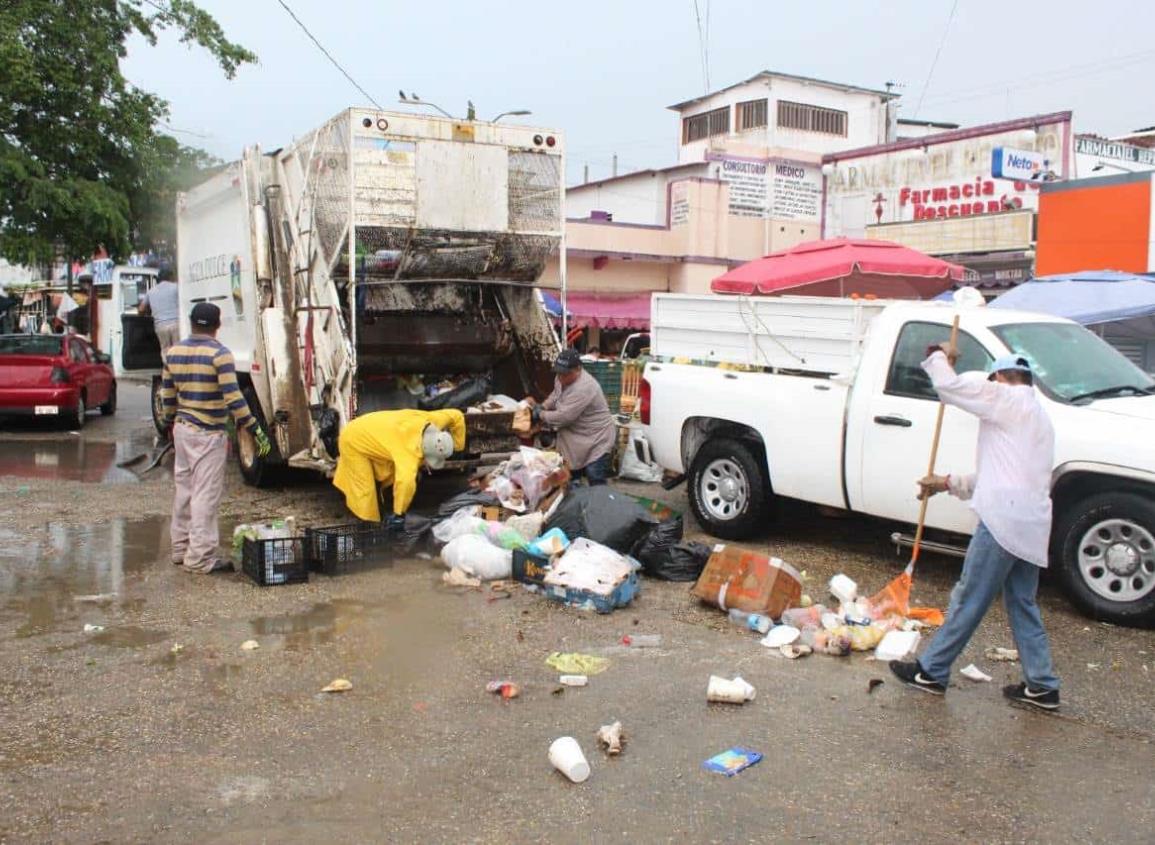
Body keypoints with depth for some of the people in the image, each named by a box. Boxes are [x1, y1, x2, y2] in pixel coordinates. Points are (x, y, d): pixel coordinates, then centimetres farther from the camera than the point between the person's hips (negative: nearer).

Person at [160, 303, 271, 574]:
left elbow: (167, 394, 13)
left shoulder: (174, 351, 8)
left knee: (184, 489, 16)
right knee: (206, 495, -4)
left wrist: (170, 425, 26)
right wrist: (255, 430, -16)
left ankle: (181, 548, 25)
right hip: (208, 434, -7)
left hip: (182, 429, 7)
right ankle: (200, 557, -2)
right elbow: (232, 398, -19)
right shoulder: (219, 354, -13)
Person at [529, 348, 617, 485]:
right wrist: (541, 407, 1)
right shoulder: (562, 379, -1)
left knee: (597, 487, -9)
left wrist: (540, 415, -17)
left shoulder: (583, 388, -31)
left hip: (596, 440, -9)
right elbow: (555, 396, 20)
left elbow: (564, 416, -31)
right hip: (576, 440, 9)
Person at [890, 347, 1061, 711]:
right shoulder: (1037, 415, 26)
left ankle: (931, 671, 6)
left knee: (969, 600, -2)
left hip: (1004, 520, -9)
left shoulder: (1008, 398, -4)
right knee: (1022, 604, 15)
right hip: (1031, 526, 9)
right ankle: (1041, 685, 19)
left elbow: (949, 385, -12)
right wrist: (950, 483, 27)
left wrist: (939, 359, 8)